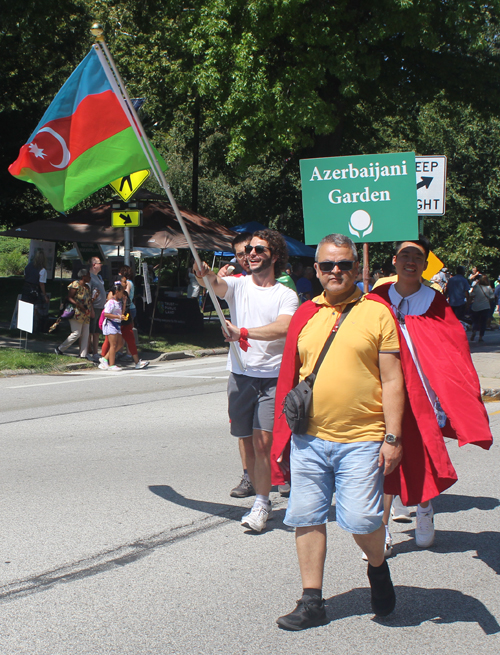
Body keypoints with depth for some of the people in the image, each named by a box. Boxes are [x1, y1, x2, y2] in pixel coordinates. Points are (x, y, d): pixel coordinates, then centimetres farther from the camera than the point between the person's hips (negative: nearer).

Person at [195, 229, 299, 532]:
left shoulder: (287, 296, 1)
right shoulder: (238, 285, 6)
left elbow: (283, 328, -18)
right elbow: (216, 284, -17)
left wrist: (242, 332, -26)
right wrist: (205, 274, -40)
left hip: (273, 377, -3)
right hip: (241, 375, 3)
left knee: (263, 441, -11)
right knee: (248, 442, 8)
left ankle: (261, 505, -2)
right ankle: (263, 499, 21)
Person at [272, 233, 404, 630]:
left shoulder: (377, 314, -1)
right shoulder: (306, 315, 9)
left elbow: (391, 381, -3)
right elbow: (291, 377, 14)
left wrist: (393, 437, -9)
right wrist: (283, 437, 12)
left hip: (361, 439, -4)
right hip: (309, 437, 4)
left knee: (361, 519, -5)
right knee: (307, 518, 6)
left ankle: (378, 568, 27)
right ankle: (312, 602, 18)